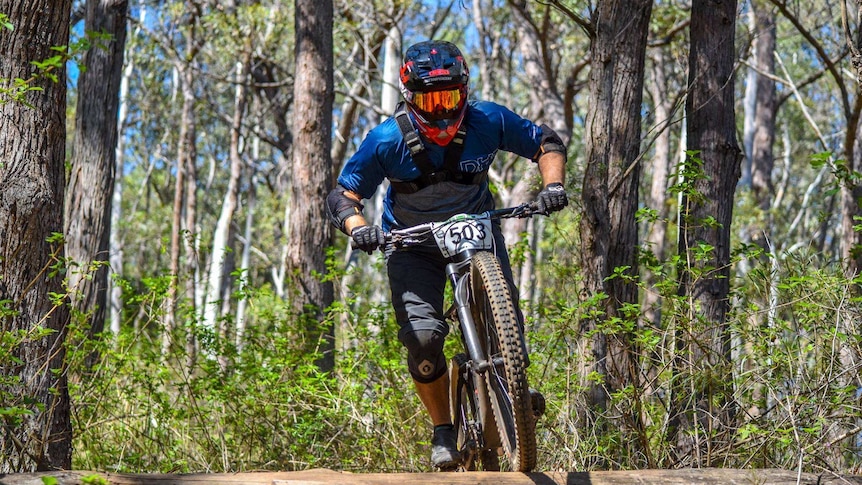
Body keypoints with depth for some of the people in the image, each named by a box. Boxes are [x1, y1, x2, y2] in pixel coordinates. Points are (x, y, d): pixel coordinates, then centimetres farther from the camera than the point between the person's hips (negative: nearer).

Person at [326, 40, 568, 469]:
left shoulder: (488, 121, -19)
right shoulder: (388, 141, -22)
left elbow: (547, 143, -4)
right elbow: (342, 195, -14)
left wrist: (553, 184, -24)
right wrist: (357, 228, -35)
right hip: (414, 244, -1)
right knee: (423, 336, -21)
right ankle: (443, 431, 0)